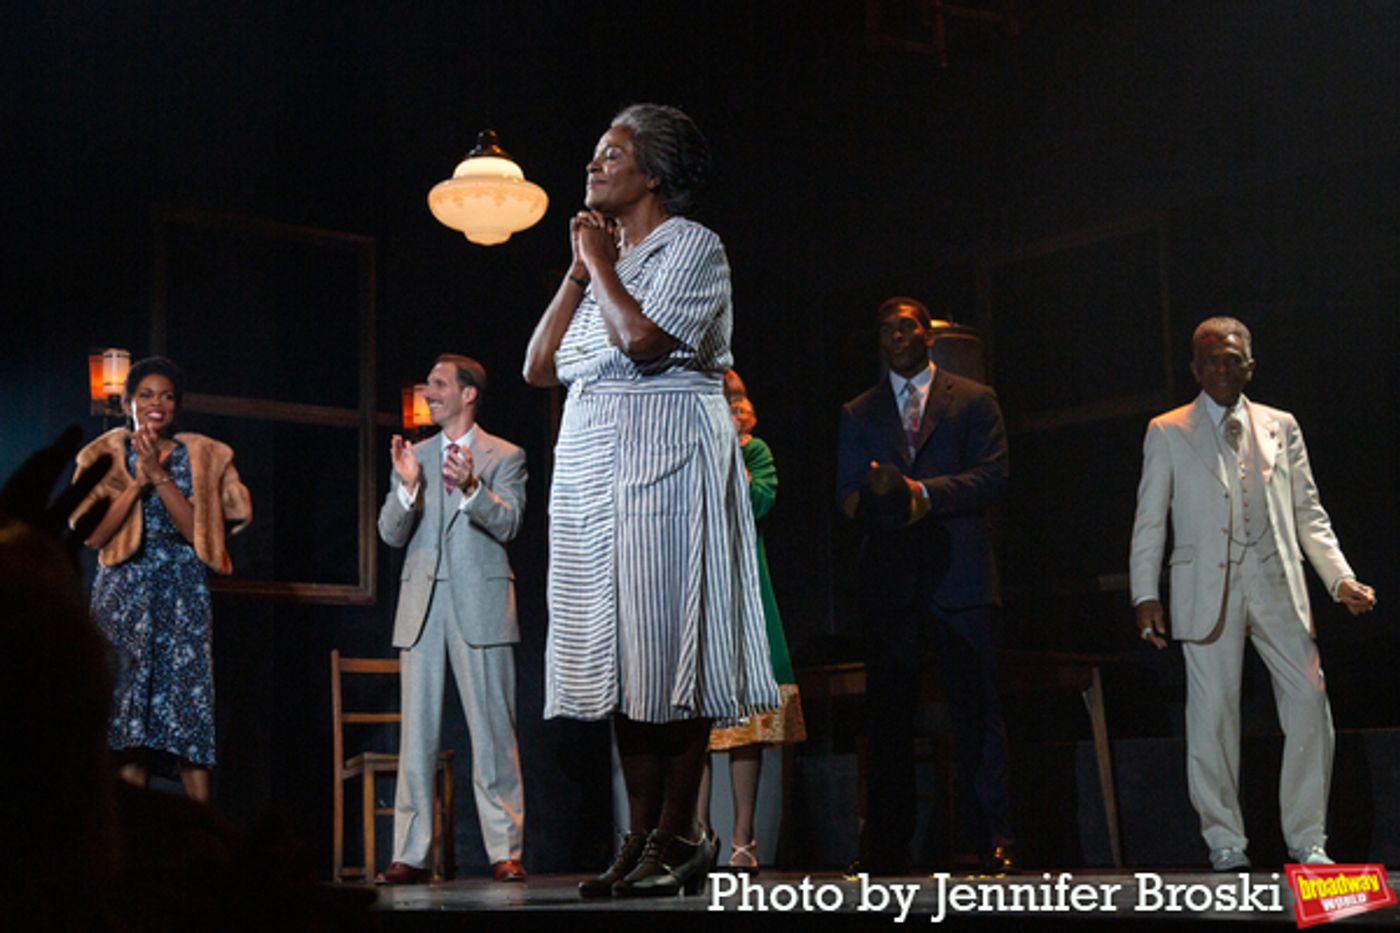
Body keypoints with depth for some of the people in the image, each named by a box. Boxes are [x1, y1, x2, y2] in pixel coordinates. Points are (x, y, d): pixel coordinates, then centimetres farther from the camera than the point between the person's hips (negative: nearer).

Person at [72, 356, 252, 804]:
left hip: (183, 596, 0)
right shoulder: (106, 455, 8)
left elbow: (197, 532, -4)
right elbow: (93, 536, -3)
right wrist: (137, 480, -10)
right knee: (127, 718, -5)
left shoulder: (202, 457, 8)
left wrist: (160, 475, -11)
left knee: (190, 712, -8)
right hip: (124, 594, 0)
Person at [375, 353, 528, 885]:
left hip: (480, 603, -3)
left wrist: (471, 487, -26)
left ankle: (505, 851, 0)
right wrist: (408, 486, -11)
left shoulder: (505, 457, 6)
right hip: (422, 603, 4)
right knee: (417, 733, 3)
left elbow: (508, 524, -8)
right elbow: (391, 534, 8)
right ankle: (411, 854, 6)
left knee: (493, 731, -3)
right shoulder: (413, 457, 16)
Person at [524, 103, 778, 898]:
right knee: (624, 658, 4)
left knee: (669, 652, -7)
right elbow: (539, 366, 14)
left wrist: (600, 264, -4)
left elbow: (644, 339, -18)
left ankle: (677, 839, -4)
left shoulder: (692, 246, 0)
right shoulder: (605, 257, 22)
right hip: (590, 466, 7)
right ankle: (641, 838, 7)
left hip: (662, 464, -7)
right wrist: (579, 270, 9)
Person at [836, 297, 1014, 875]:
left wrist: (925, 492, -13)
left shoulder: (973, 401, 12)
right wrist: (879, 502, -13)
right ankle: (886, 844, 5)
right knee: (887, 711, 2)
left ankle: (992, 840, -2)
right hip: (888, 577, 2)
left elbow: (993, 478, -1)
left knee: (976, 708, -5)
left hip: (958, 573, -2)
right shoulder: (858, 414, 19)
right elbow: (847, 494, 10)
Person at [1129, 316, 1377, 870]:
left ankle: (1307, 839, 6)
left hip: (1277, 585, 2)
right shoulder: (1167, 433, 9)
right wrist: (1145, 594, -3)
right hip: (1208, 589, -2)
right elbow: (1149, 520, 7)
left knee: (1310, 704, -5)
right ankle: (1225, 842, 10)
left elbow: (1308, 513, 14)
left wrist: (1340, 578, 2)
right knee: (1213, 714, -2)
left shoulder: (1281, 427, 15)